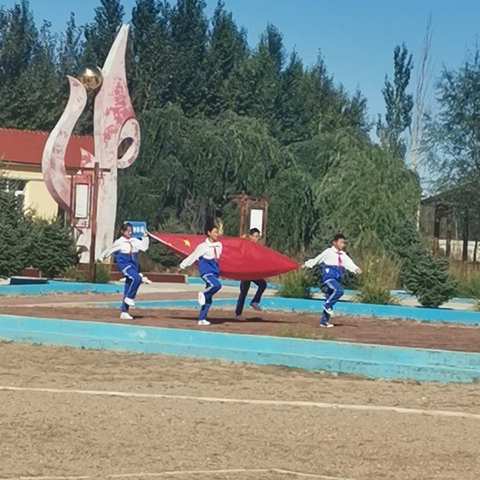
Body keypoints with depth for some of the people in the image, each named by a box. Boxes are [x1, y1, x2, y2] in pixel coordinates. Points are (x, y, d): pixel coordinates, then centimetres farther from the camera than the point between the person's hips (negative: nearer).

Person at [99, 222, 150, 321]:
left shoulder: (134, 241, 8)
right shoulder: (119, 242, -2)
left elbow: (144, 247, 2)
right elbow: (110, 250, 11)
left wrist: (145, 237, -6)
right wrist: (103, 257, 23)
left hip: (133, 264, 5)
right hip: (124, 263, -5)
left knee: (128, 289, 6)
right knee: (136, 278, -30)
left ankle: (124, 312, 11)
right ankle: (129, 298, -17)